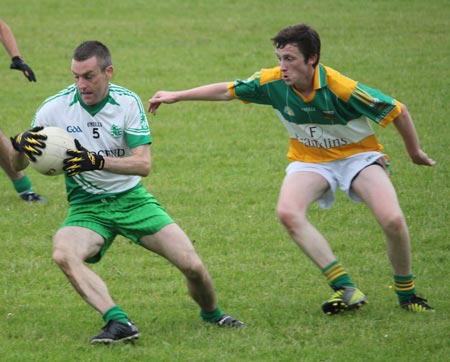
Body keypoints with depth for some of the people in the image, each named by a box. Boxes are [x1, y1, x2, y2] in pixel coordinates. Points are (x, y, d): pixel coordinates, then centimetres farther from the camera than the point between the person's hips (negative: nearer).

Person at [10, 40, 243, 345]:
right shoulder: (55, 108, -10)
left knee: (193, 265, -9)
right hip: (86, 208, 0)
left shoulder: (127, 102, -10)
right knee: (64, 254, -35)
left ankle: (212, 312, 24)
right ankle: (118, 322, -39)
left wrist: (97, 162, -33)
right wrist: (20, 146, -30)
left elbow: (144, 164, -18)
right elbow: (18, 165, -6)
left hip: (132, 200, 1)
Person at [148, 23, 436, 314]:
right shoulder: (272, 82, -16)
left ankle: (406, 293, 1)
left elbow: (398, 111, -16)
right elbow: (228, 91, 2)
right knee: (288, 212, -28)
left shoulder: (342, 89, -28)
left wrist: (416, 153, -2)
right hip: (310, 160, 4)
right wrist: (177, 96, 5)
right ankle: (346, 289, -22)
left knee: (392, 220, -26)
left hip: (357, 156, -4)